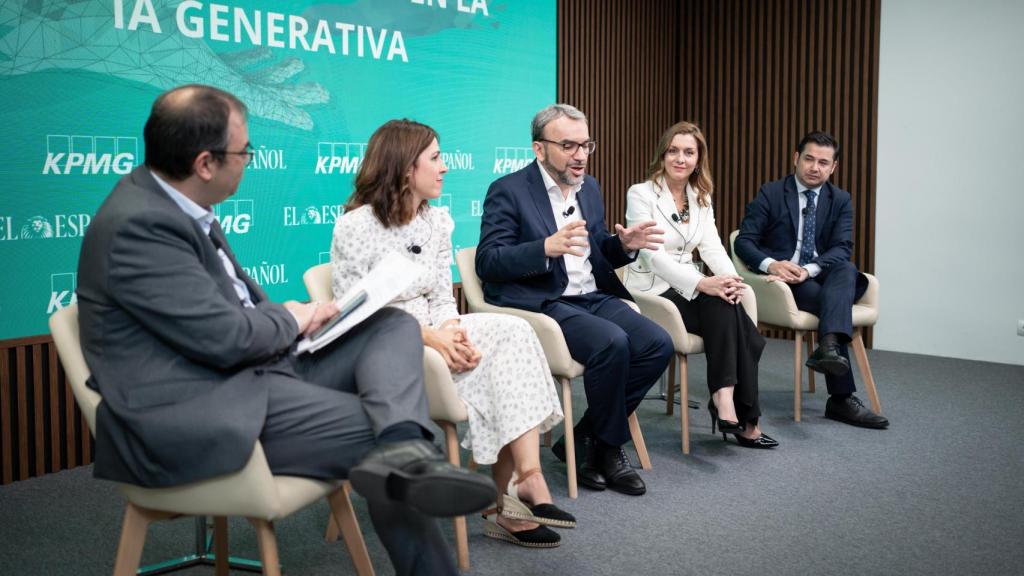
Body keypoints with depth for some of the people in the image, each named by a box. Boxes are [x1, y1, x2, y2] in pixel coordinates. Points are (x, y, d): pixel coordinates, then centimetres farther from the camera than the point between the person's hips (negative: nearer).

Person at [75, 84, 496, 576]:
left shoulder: (168, 202, 9)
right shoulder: (138, 225, -20)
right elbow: (226, 338, -23)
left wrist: (296, 318, 4)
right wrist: (291, 320, -3)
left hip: (258, 368, 10)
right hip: (205, 416, -10)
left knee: (395, 326, -2)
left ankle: (403, 448, -24)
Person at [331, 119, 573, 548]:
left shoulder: (437, 221, 10)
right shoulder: (356, 227, -10)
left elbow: (442, 298, 8)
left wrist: (452, 331, -16)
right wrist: (427, 335, -23)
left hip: (432, 335, 6)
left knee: (513, 332, -23)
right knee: (508, 340, -25)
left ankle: (516, 489, -27)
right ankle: (523, 483, -16)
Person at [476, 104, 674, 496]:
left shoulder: (589, 187, 16)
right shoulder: (508, 191, -5)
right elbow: (487, 262, -13)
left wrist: (623, 245, -1)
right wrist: (547, 247, -29)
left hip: (593, 298, 7)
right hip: (542, 305, -7)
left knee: (658, 344, -14)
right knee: (612, 342, -30)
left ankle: (585, 440, 0)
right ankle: (609, 447, -6)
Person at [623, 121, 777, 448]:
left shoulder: (701, 198, 13)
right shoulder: (641, 194, -7)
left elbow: (711, 247, 3)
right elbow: (652, 255, -18)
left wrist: (731, 279, -20)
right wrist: (702, 284, -31)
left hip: (688, 289, 6)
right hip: (652, 292, -6)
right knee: (720, 305, -29)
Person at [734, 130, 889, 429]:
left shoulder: (840, 200, 10)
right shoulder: (770, 194, 1)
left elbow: (842, 248, -4)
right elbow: (743, 241, -5)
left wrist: (810, 269, -25)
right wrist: (770, 264, -27)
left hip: (821, 277, 3)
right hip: (782, 278, -3)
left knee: (847, 269, -31)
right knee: (827, 299, -31)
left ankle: (828, 347, -52)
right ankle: (842, 399, -30)